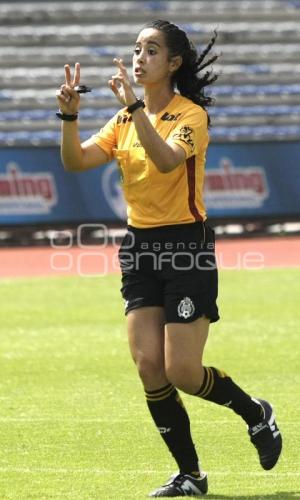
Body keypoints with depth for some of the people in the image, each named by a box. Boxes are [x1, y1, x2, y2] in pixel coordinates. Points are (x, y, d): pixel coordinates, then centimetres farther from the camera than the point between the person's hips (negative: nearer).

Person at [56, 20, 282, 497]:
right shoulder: (125, 119, 9)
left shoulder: (191, 115, -11)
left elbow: (167, 158, -31)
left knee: (182, 371, -10)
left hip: (186, 247, -6)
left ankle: (257, 414, 19)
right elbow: (76, 161, -1)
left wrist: (136, 107, -36)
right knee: (148, 366, -3)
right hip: (140, 247, 6)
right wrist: (70, 115, -16)